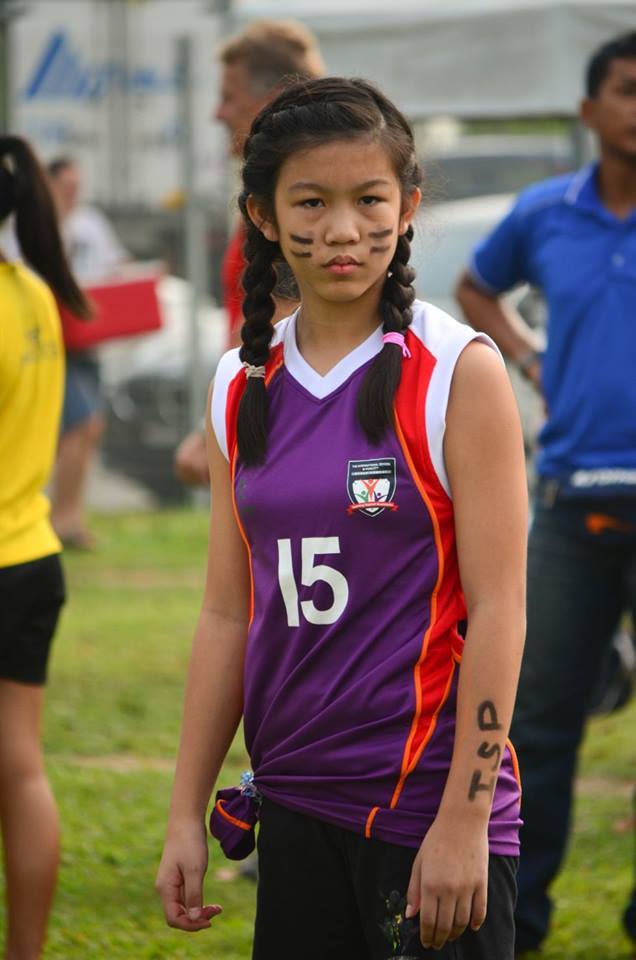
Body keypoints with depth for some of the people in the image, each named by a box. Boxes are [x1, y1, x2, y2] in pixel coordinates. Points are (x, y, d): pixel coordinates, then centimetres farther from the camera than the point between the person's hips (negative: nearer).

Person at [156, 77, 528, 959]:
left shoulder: (459, 372, -7)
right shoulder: (243, 387, 8)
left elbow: (497, 610, -10)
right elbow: (229, 615, 12)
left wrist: (464, 821, -15)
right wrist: (185, 815, 9)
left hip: (430, 799, -5)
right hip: (295, 806, 5)